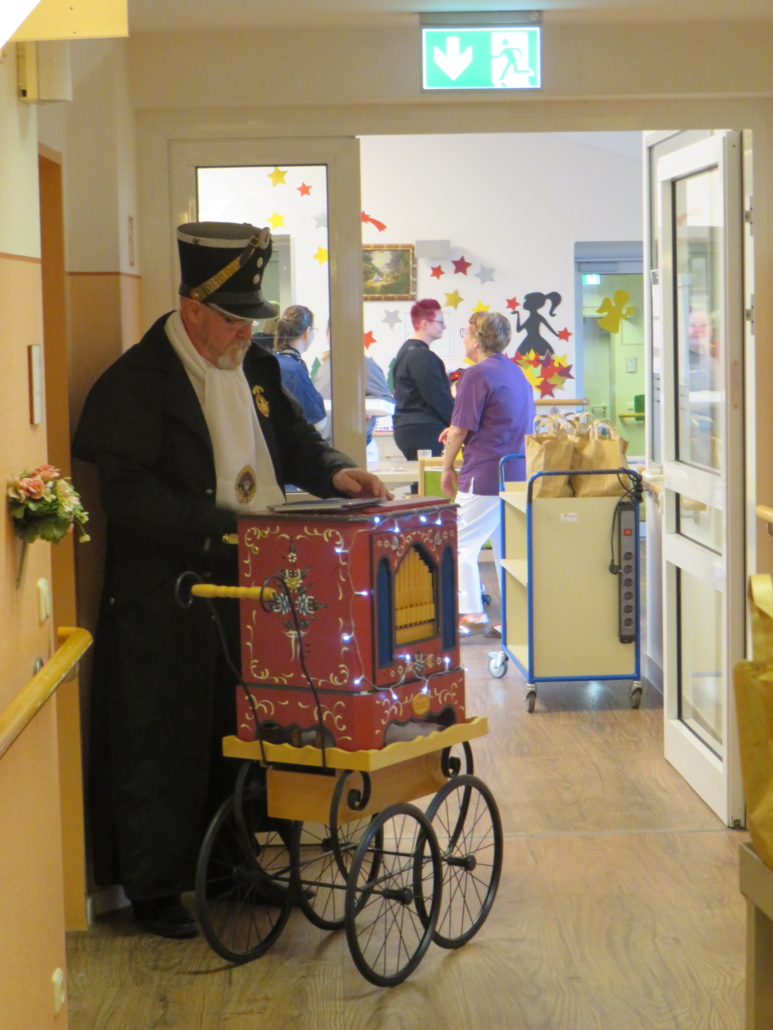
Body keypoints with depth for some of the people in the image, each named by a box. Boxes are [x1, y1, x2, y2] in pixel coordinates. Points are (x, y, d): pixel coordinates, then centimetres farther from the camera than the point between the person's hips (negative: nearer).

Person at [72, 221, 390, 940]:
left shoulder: (256, 369, 11)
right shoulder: (134, 383, -12)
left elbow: (293, 438, 23)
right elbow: (129, 495, -21)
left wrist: (333, 473, 1)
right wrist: (228, 528, -28)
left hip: (248, 588, 7)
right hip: (166, 602, -7)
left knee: (243, 732, 14)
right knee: (164, 738, 1)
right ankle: (153, 887, 13)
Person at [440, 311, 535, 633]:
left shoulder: (477, 375, -14)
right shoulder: (516, 372, 13)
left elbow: (461, 429, -12)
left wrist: (447, 467, 2)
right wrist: (458, 432, 24)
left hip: (485, 475, -8)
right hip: (518, 472, 9)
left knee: (463, 543, 1)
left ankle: (470, 611, -1)